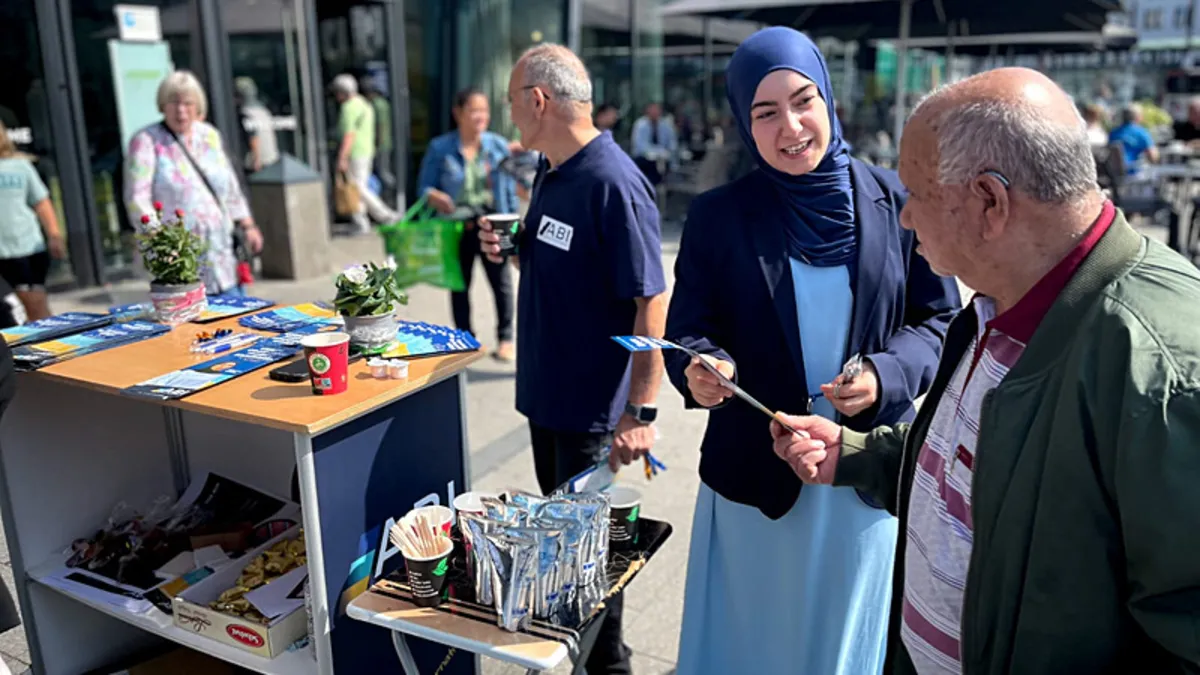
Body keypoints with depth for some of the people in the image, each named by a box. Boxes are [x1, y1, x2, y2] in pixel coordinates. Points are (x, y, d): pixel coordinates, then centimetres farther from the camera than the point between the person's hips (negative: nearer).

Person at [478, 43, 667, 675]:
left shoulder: (613, 183, -22)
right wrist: (510, 248, -3)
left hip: (591, 405, -9)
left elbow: (652, 303, -22)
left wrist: (640, 413, -22)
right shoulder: (549, 173, 5)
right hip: (545, 388, 9)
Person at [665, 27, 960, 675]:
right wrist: (698, 368, -25)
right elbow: (686, 328, -3)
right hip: (753, 473, 0)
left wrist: (886, 377, -17)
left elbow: (940, 319, 2)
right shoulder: (716, 214, -4)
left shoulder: (896, 200, -3)